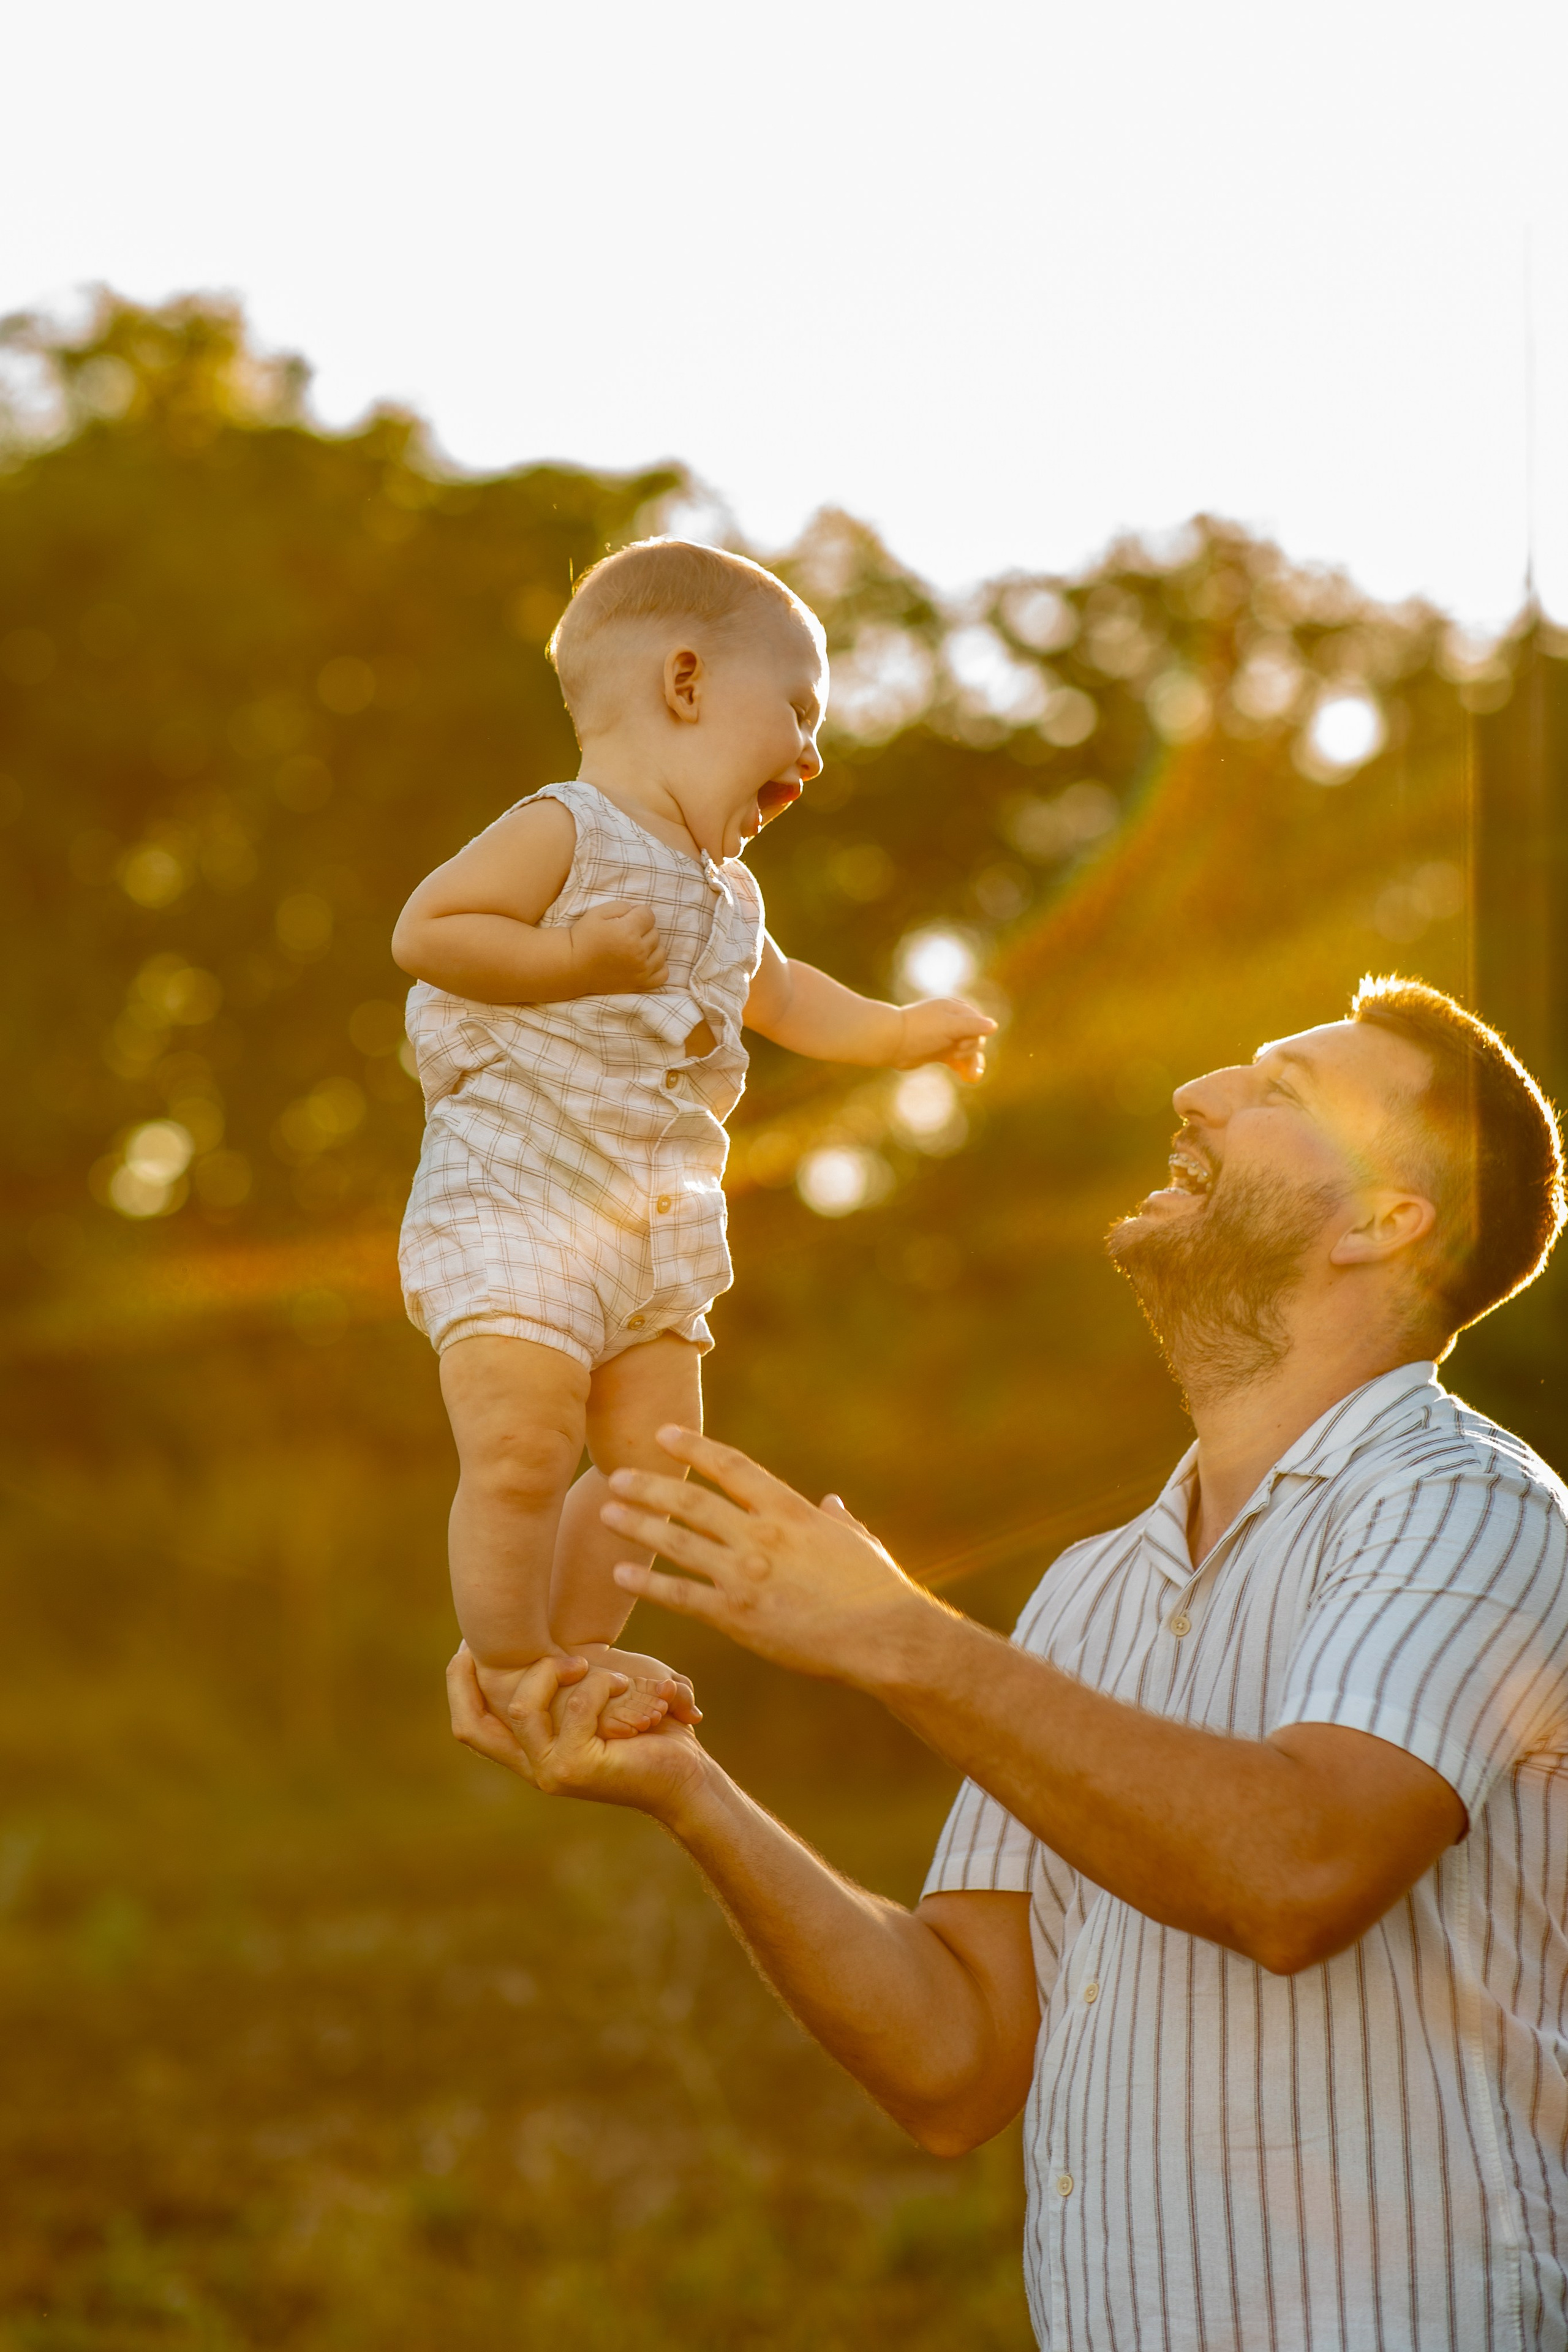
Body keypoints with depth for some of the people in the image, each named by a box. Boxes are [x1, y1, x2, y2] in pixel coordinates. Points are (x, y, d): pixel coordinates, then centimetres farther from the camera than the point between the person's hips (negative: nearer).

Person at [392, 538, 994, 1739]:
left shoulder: (726, 895, 17)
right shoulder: (565, 833, -10)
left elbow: (773, 995, 37)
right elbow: (426, 930, -17)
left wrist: (896, 1031, 34)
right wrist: (566, 961, -24)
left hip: (657, 1236, 9)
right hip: (513, 1203, -9)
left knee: (652, 1460, 8)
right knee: (523, 1451, -15)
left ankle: (578, 1648, 23)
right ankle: (512, 1668, 1)